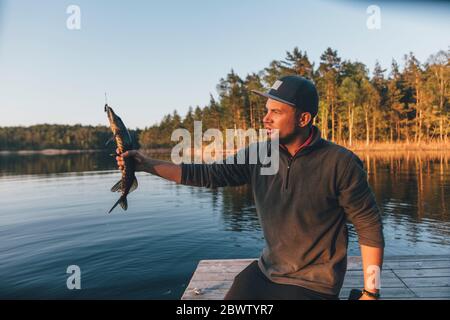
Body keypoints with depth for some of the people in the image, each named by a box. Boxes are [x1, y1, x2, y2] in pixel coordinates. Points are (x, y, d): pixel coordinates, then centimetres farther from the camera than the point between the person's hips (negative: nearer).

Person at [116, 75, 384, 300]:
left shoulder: (340, 164, -19)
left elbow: (369, 226, -11)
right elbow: (208, 174, -3)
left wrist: (371, 292, -9)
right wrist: (148, 165, -6)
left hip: (314, 285, -4)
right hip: (265, 272, 5)